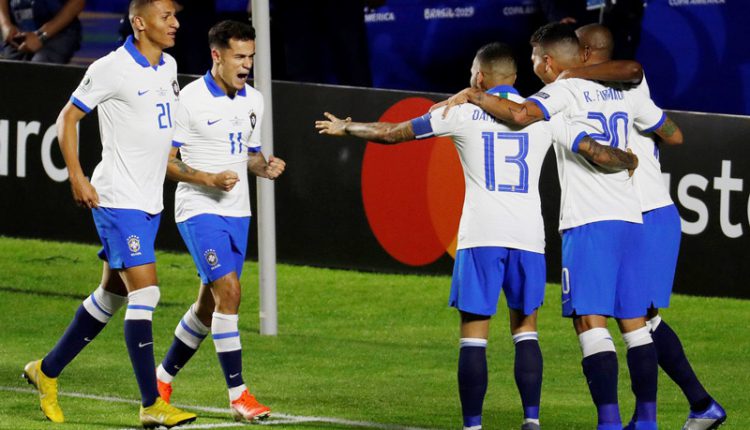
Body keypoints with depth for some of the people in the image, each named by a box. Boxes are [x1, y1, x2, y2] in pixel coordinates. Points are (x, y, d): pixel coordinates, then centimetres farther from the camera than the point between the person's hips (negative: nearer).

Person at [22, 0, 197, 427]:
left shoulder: (169, 67, 10)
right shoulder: (111, 69, -13)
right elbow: (68, 117, -6)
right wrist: (77, 177, -12)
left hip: (151, 200, 8)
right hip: (118, 199, -8)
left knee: (112, 295, 14)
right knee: (145, 290, -14)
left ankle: (48, 371, 29)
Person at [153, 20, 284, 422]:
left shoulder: (253, 100, 8)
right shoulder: (190, 99, -12)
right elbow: (164, 159, -10)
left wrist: (265, 166, -2)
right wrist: (210, 179, -21)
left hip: (237, 213, 7)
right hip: (199, 210, -7)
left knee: (209, 304, 11)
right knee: (229, 292, -18)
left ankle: (162, 378, 28)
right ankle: (237, 393, -13)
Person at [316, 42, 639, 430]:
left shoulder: (464, 112, 4)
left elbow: (391, 133, 12)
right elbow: (597, 153, 10)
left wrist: (346, 128, 29)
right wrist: (633, 162, 31)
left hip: (480, 237, -2)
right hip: (528, 237, 2)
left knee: (473, 336, 2)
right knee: (525, 329, 14)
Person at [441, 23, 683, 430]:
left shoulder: (564, 92, -4)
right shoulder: (624, 93, 16)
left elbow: (520, 114, -23)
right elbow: (674, 135, 25)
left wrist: (469, 95, -10)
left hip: (589, 222, -7)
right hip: (629, 218, 7)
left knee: (590, 321, -10)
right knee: (634, 321, 12)